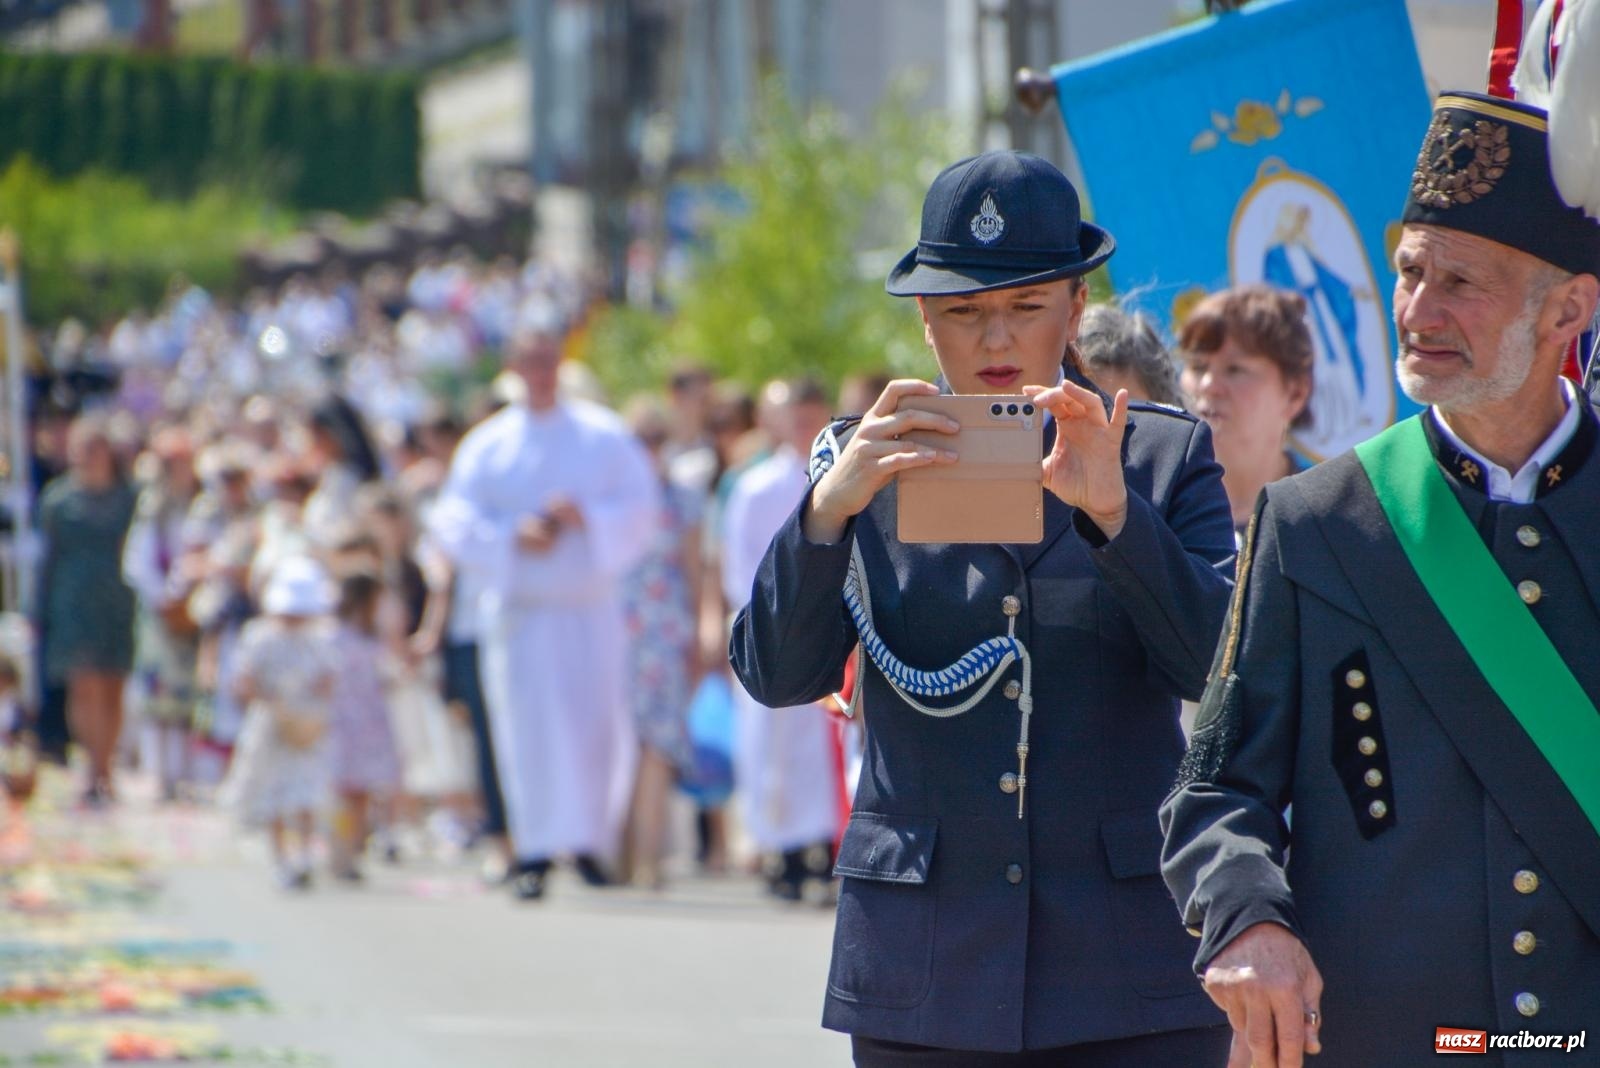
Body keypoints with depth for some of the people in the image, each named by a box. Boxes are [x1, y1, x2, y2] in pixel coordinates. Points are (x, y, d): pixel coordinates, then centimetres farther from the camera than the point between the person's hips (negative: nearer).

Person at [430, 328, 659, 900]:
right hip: (519, 608, -1)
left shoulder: (604, 435, 6)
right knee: (527, 728, -8)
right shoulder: (488, 444, 6)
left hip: (592, 604, 1)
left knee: (598, 728, -1)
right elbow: (455, 522, 1)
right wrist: (513, 536, -15)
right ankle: (536, 851, -7)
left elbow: (641, 505, 1)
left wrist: (586, 518, -16)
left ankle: (590, 840, 16)